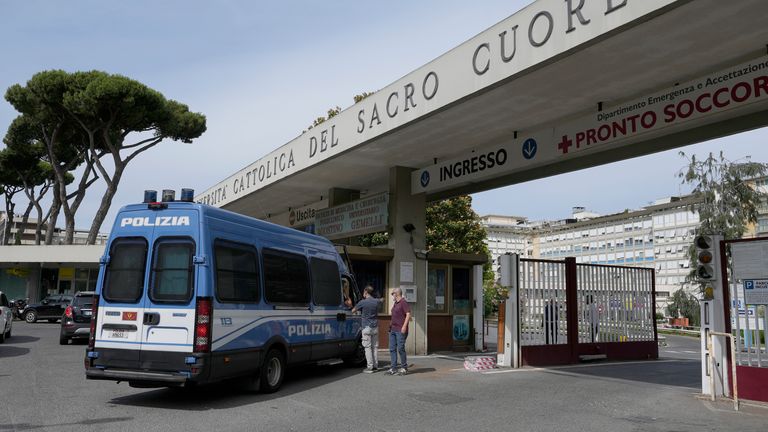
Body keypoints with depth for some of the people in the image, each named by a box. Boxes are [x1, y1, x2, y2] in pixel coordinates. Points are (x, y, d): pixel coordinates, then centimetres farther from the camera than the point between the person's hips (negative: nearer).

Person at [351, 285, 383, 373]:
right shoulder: (376, 301, 5)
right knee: (375, 347, 9)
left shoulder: (362, 302, -10)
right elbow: (382, 299, 30)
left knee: (368, 347, -3)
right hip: (375, 327, 5)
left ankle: (370, 367, -5)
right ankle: (375, 366, 12)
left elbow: (353, 311, 2)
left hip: (367, 327, -5)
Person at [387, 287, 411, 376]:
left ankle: (404, 368, 4)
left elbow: (408, 314, -16)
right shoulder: (395, 303, 18)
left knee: (400, 348, -7)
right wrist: (390, 326, 22)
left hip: (400, 330, -9)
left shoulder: (404, 302, -9)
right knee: (392, 349, 5)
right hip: (393, 329, 9)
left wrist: (404, 326, -21)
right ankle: (393, 368, 8)